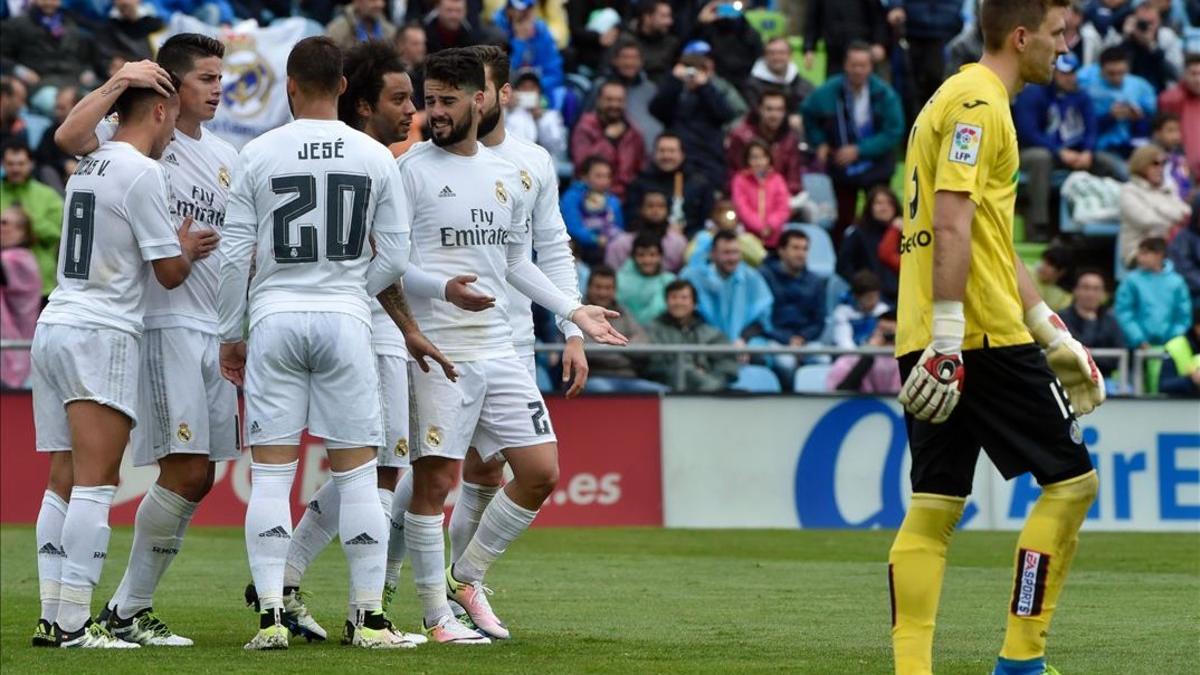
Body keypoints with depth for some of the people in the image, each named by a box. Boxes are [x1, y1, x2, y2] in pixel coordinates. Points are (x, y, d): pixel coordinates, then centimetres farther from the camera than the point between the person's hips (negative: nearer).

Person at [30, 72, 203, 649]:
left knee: (63, 482, 8)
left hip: (53, 325, 8)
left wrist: (178, 246, 28)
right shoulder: (141, 173, -9)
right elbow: (170, 272, -6)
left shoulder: (87, 167, 15)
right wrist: (187, 249, 15)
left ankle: (52, 618, 5)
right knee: (95, 481, -9)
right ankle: (74, 623, -14)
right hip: (101, 335, -8)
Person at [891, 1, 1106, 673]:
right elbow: (952, 222, -19)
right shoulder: (977, 103, -9)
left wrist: (1052, 333, 26)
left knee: (934, 508, 5)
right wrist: (948, 334, -25)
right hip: (982, 336, -10)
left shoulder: (966, 100, 23)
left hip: (937, 343, 10)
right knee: (1071, 479, -2)